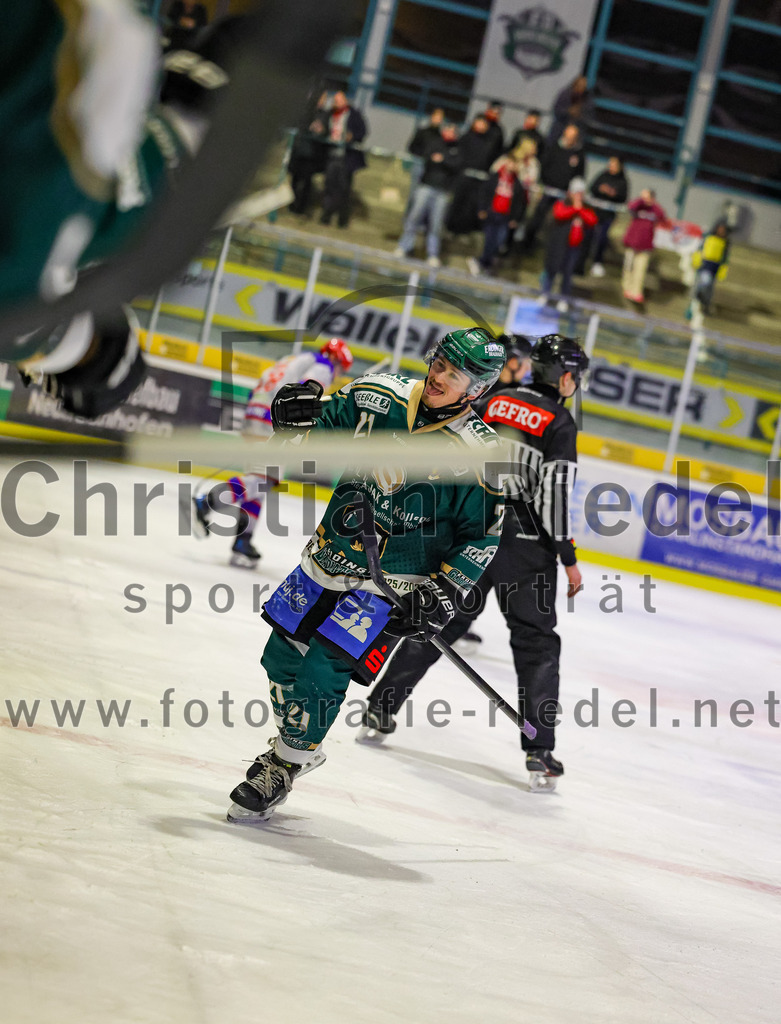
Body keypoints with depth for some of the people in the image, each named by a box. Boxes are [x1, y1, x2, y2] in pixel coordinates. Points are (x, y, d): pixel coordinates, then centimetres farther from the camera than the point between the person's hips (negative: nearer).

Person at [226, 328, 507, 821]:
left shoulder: (480, 456, -15)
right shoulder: (378, 398, -5)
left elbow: (483, 535, -7)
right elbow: (317, 439, 4)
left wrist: (445, 593, -16)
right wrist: (296, 421, -19)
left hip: (389, 586, -5)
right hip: (330, 557, 5)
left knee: (322, 674, -11)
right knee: (282, 659, 13)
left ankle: (284, 768, 10)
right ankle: (297, 746, 39)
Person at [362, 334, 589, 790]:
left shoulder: (494, 402, 6)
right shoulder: (559, 422, -9)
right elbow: (554, 495, -15)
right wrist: (568, 559, -9)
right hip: (525, 545, -5)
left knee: (441, 621, 16)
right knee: (537, 643, 2)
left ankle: (380, 708, 20)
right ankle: (540, 752, -4)